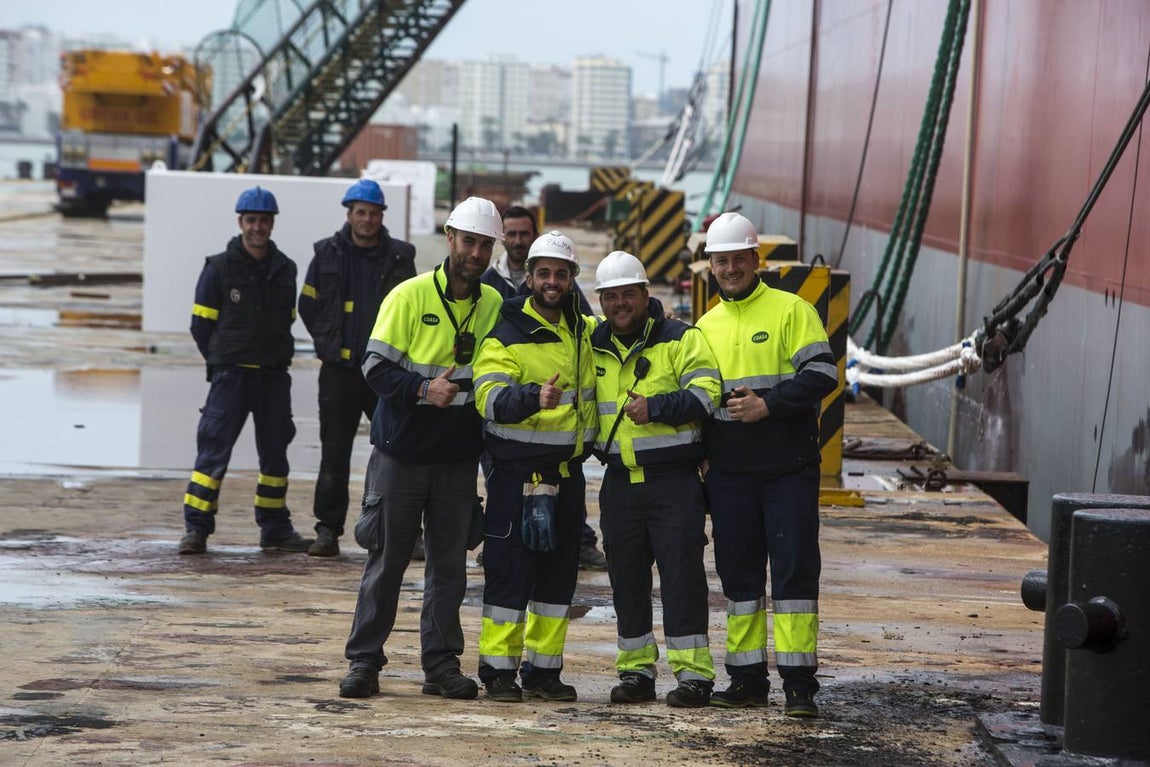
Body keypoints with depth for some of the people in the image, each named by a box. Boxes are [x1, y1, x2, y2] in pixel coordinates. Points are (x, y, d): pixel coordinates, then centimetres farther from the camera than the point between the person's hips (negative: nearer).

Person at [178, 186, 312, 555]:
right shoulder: (220, 268, -3)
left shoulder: (285, 269, 9)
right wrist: (222, 361, 4)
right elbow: (201, 325, 1)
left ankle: (275, 529, 19)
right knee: (214, 447, -8)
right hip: (231, 373, -4)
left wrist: (277, 356, 10)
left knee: (275, 452, 9)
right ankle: (196, 527, -6)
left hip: (274, 375, 4)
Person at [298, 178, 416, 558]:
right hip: (340, 368, 0)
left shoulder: (400, 256, 4)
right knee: (334, 453, 3)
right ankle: (328, 530, 8)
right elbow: (308, 305, 11)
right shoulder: (328, 254, 4)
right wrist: (330, 344, 7)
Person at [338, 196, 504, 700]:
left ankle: (441, 662, 14)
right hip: (401, 451, -3)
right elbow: (376, 369, -10)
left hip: (459, 457, 3)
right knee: (387, 559, 2)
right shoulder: (409, 296, -7)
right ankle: (364, 660, 9)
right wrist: (423, 389, -24)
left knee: (450, 563, 7)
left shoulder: (495, 305, 4)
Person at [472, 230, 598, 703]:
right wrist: (532, 396, -40)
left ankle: (543, 669, 17)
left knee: (559, 571, 9)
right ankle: (498, 669, 2)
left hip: (568, 469, 6)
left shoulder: (581, 331, 12)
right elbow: (490, 397, -23)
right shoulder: (507, 336, -8)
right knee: (510, 570, -5)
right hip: (518, 470, -6)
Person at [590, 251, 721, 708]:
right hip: (620, 481, 5)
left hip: (674, 480, -5)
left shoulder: (682, 339, -1)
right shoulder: (594, 349, 14)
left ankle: (693, 672, -4)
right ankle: (636, 670, 16)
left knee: (682, 572, -7)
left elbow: (705, 393, -12)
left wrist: (656, 407, -21)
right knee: (626, 577, 7)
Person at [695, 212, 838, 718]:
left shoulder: (791, 310, -1)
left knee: (794, 571, -5)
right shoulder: (706, 326, 14)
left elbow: (821, 375, -10)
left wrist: (768, 404, -18)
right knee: (738, 575, 8)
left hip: (788, 471, -5)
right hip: (729, 475, 5)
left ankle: (799, 683, -2)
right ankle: (747, 678, 16)